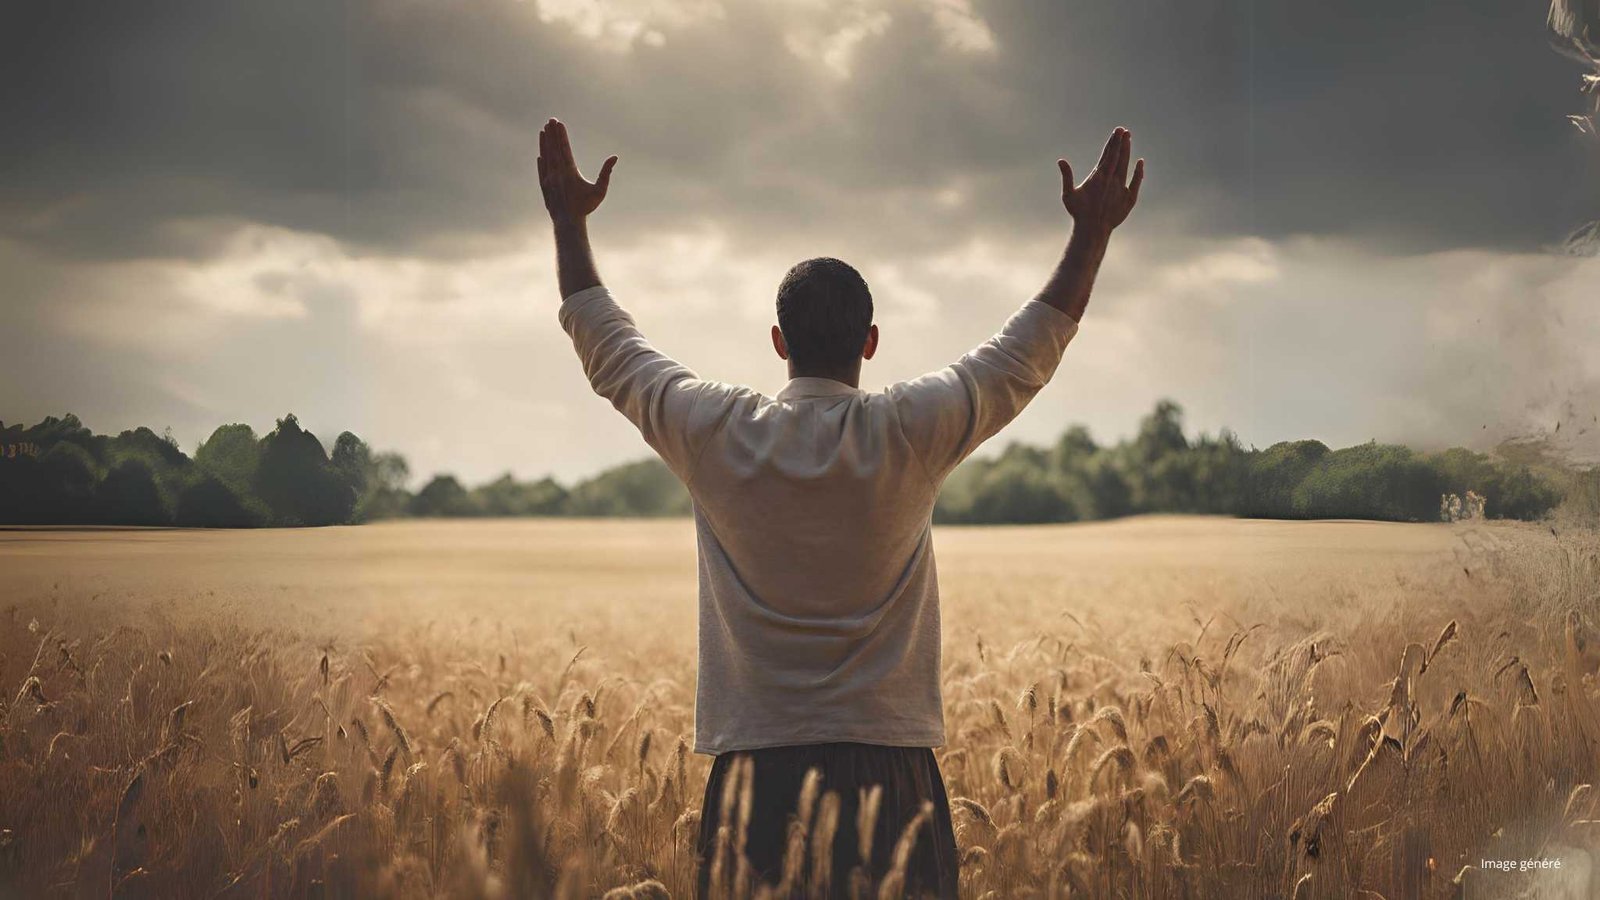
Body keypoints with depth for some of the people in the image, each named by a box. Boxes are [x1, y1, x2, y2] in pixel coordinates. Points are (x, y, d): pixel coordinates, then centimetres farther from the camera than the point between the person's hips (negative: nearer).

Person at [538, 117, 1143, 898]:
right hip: (889, 772, -1)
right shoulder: (910, 433, -4)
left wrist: (569, 221, 26)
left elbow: (607, 349, 14)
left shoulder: (716, 433, -1)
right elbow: (1029, 352, 8)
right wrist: (1091, 234, 15)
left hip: (756, 774, 1)